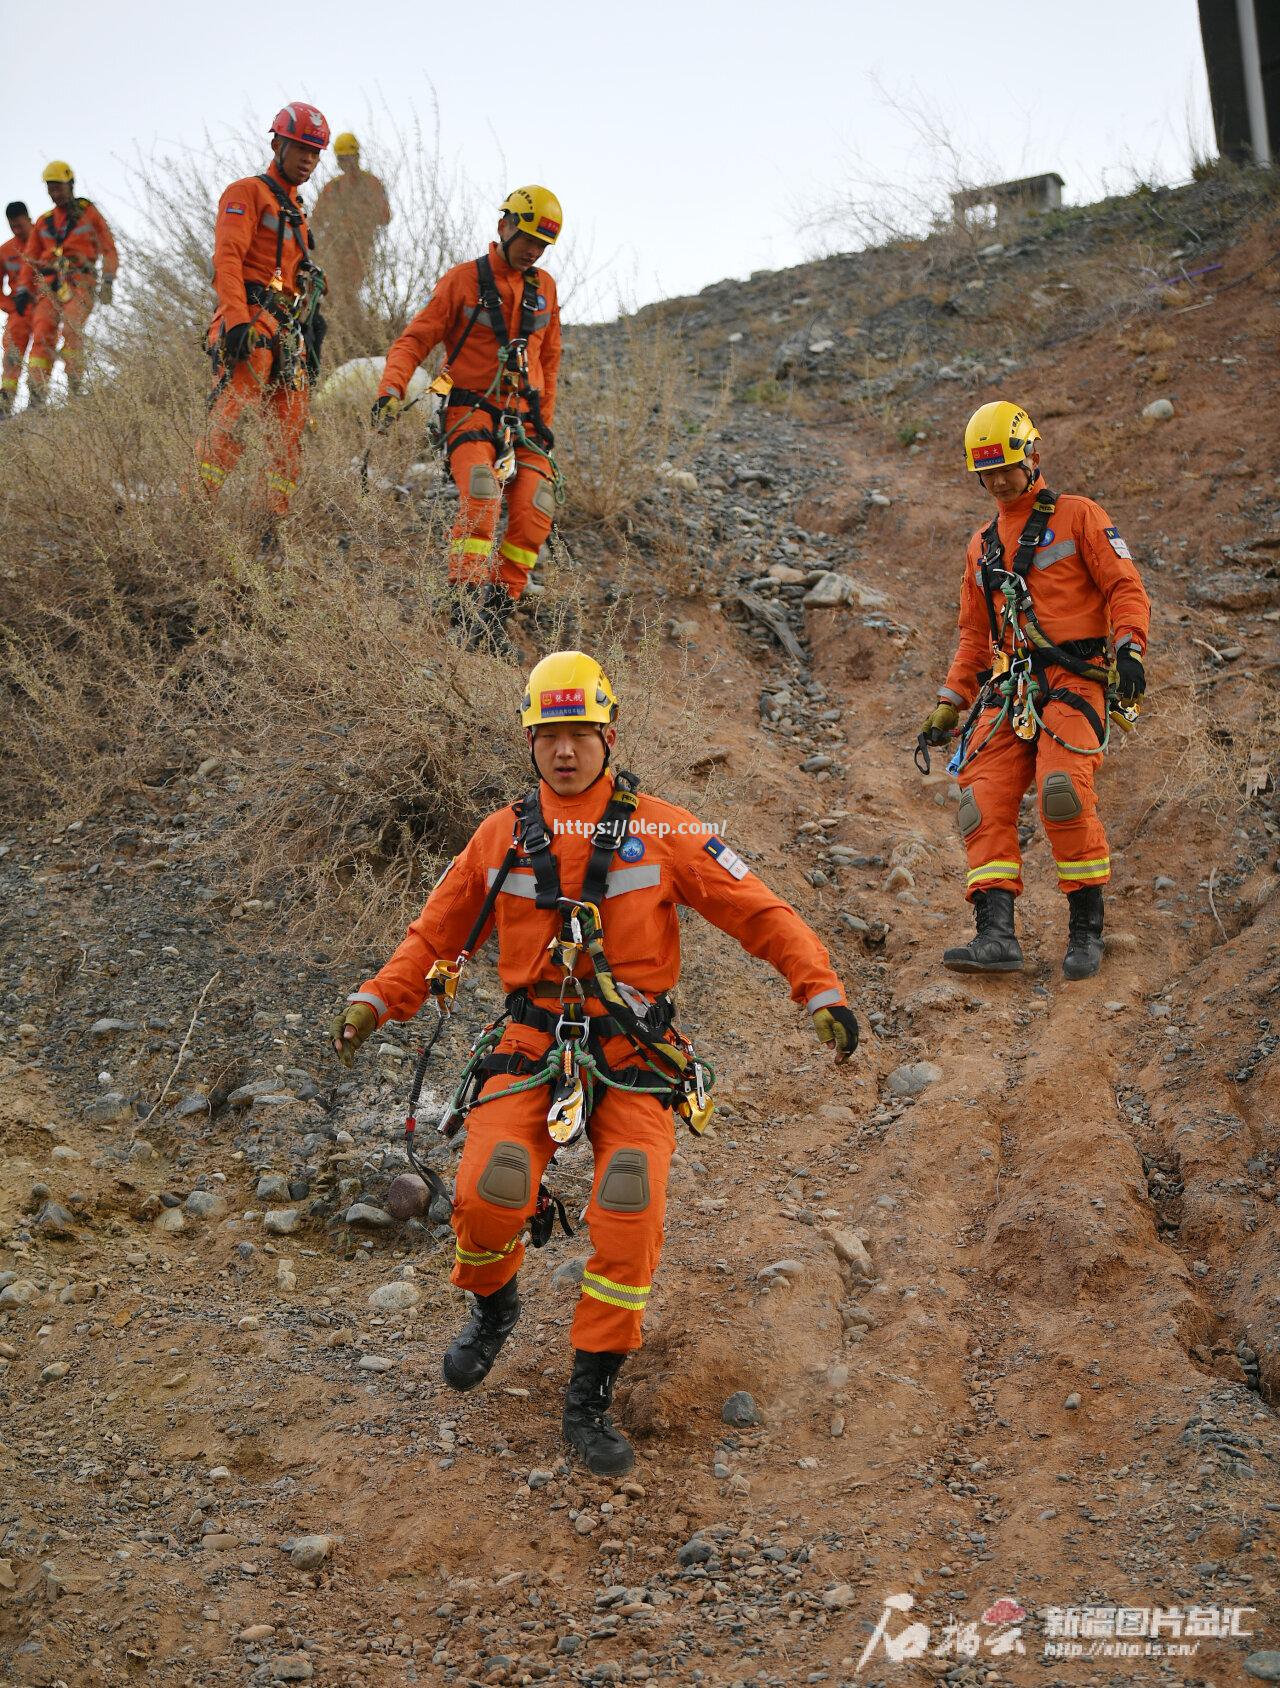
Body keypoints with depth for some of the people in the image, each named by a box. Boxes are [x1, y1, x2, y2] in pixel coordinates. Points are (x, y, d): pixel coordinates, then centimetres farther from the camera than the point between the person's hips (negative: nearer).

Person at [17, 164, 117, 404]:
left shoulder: (88, 212, 12)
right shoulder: (43, 222, 22)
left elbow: (109, 249, 7)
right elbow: (30, 257, 23)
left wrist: (108, 281, -6)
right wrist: (23, 290, 12)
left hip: (79, 281, -3)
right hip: (48, 284, 3)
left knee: (71, 329, -26)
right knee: (43, 335, -13)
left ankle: (75, 388, -24)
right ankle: (36, 397, -20)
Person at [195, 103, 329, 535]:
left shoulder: (296, 211, 27)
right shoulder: (248, 192, 1)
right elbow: (227, 258, -11)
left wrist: (311, 337, 24)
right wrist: (237, 320, -23)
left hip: (290, 337, 8)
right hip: (252, 328, -8)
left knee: (289, 438, 4)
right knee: (228, 424, -18)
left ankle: (277, 532, 6)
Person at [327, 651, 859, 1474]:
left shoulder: (660, 831, 1)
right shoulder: (501, 837, 8)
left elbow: (759, 912, 1)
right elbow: (437, 933, 18)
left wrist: (821, 989, -10)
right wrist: (376, 1000, 6)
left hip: (635, 1055, -1)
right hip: (532, 1044, 1)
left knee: (630, 1220, -16)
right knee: (487, 1198, -19)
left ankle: (590, 1399, 3)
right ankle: (494, 1305, 17)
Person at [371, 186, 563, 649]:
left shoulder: (543, 288, 14)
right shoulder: (462, 280, 0)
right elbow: (415, 339, -4)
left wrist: (545, 417, 19)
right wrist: (392, 388, -20)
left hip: (524, 417, 4)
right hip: (471, 409, -4)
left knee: (535, 513, -14)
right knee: (481, 494, -29)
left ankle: (499, 609, -4)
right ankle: (467, 607, -26)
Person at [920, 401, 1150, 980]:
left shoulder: (1077, 516, 7)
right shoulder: (982, 546, 24)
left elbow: (1126, 588, 1)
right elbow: (974, 635, 27)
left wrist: (1129, 650, -16)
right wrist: (949, 703, 18)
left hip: (1073, 678, -5)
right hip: (1008, 689, 6)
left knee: (1063, 792, -24)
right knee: (985, 801, -13)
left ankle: (1086, 930, -10)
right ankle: (996, 933, -17)